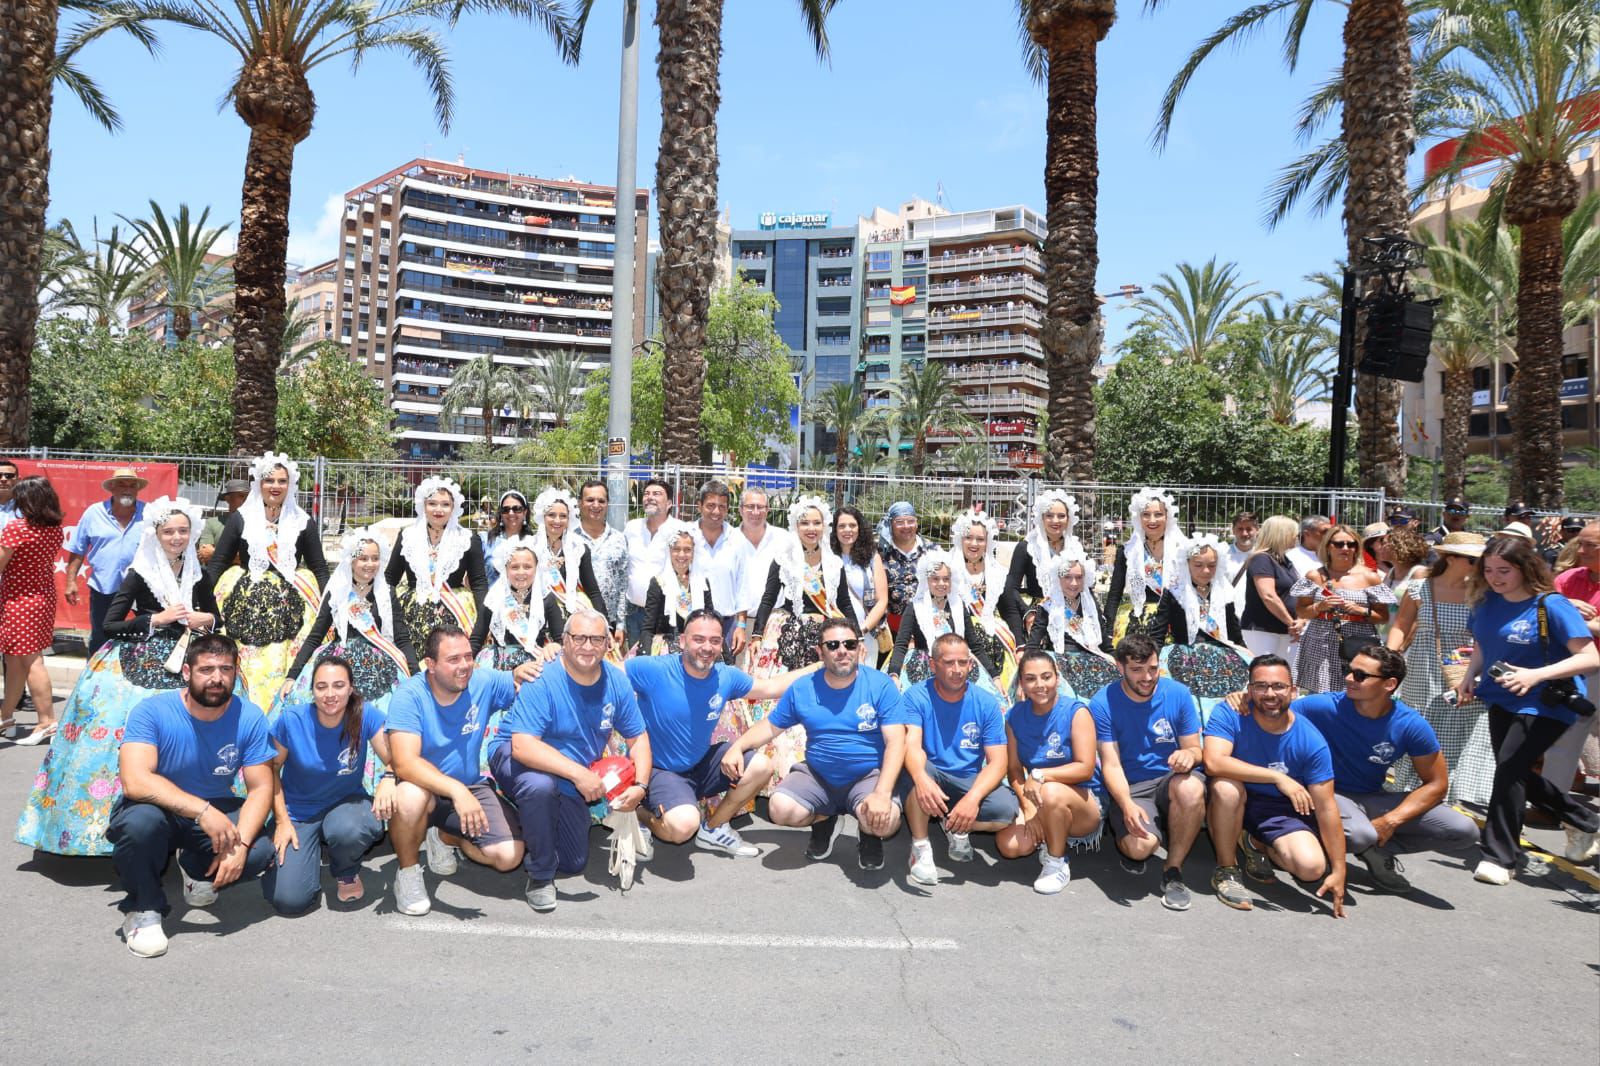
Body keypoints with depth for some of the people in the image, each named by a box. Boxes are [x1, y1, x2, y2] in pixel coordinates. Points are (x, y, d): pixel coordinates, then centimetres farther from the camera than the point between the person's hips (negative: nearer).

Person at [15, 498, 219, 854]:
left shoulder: (197, 575, 9)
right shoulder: (140, 574, -2)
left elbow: (214, 617, 19)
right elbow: (110, 625, -5)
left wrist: (202, 620, -2)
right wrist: (157, 619, -12)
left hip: (184, 659, 3)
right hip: (141, 661, -3)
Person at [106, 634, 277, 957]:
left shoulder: (250, 718, -13)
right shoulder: (152, 712, -21)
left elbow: (260, 788, -12)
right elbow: (135, 781, -33)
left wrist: (240, 843, -29)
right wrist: (202, 810, -42)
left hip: (216, 812, 3)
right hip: (158, 810, -2)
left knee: (260, 851, -24)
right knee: (141, 819, -37)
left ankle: (196, 870, 14)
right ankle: (144, 907, -8)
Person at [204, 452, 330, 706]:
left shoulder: (303, 522, 9)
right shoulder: (239, 519, 9)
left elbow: (319, 569, 10)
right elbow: (217, 563, 9)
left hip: (289, 604, 0)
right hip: (247, 603, 0)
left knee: (284, 664, -8)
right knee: (248, 665, -5)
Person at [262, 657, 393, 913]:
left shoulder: (366, 715, -17)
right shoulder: (291, 720, -16)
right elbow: (271, 770, -3)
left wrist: (389, 777, -40)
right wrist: (282, 821, -9)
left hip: (346, 803, 0)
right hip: (298, 812, 0)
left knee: (349, 829, -38)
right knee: (289, 899, -17)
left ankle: (346, 872, 0)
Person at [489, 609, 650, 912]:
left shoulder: (616, 681, -11)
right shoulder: (542, 680, -28)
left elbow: (638, 738, -3)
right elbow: (522, 746, -37)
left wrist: (640, 786, -20)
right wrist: (579, 773, -44)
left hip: (572, 782, 6)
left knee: (574, 863, 10)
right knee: (540, 784, -41)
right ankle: (540, 876, -16)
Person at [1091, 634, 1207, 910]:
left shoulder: (1177, 694, -2)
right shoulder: (1103, 703, -8)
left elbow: (1195, 750, 4)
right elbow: (1111, 765, -11)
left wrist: (1189, 754, -22)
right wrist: (1127, 805, -29)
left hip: (1171, 779, 2)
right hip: (1130, 788, -2)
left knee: (1191, 788, -36)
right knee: (1140, 847, -31)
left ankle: (1173, 870, -13)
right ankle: (1125, 839, 11)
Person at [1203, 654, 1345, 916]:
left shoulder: (1311, 741, -16)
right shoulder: (1229, 716, -20)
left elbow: (1326, 808, -13)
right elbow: (1213, 762, -36)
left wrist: (1339, 871, -14)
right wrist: (1277, 777, -37)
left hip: (1280, 810, 1)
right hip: (1233, 804, -1)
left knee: (1312, 867, -23)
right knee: (1226, 786, -36)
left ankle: (1255, 843, 11)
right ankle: (1226, 869, -14)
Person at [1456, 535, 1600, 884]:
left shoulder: (1552, 606, -18)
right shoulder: (1487, 603, -1)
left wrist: (1537, 675, -33)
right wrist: (1469, 677, -3)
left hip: (1545, 705, -7)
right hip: (1502, 701, 7)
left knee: (1509, 768, -16)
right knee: (1516, 773, 16)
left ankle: (1499, 856, -5)